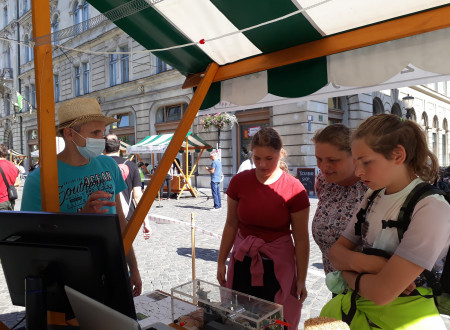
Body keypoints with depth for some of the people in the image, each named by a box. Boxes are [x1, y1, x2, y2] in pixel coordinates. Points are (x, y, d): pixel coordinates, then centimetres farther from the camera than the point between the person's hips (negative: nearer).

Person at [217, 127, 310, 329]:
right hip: (243, 261, 2)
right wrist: (221, 261, 7)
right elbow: (231, 225, 2)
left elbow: (301, 239, -7)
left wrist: (301, 279, -2)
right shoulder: (239, 182, -7)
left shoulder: (294, 190, -14)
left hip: (278, 265, -2)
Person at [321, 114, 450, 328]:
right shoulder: (373, 197, 1)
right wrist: (364, 263, -18)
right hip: (356, 307, 5)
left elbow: (380, 292, -27)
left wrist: (351, 274, -8)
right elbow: (336, 251, 1)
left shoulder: (432, 209, -21)